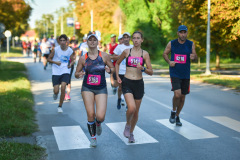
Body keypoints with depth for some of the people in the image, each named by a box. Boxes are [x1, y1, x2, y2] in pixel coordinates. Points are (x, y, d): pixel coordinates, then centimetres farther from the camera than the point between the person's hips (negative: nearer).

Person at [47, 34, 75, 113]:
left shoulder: (70, 50, -2)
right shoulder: (56, 49, -6)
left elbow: (72, 60, 13)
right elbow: (49, 59, 2)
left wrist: (70, 64, -9)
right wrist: (55, 62, -16)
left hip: (65, 71, 0)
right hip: (56, 72, 0)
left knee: (63, 88, -16)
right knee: (56, 91, -6)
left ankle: (60, 106, 5)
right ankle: (55, 93, 37)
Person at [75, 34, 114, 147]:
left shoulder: (104, 56, -1)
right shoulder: (83, 58, 1)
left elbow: (113, 68, 8)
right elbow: (76, 73, 8)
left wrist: (109, 70, -15)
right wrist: (79, 75, -15)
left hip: (101, 88, -1)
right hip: (87, 88, 1)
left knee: (100, 116, -12)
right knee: (90, 114, -6)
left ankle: (98, 124, 27)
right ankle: (93, 137, 18)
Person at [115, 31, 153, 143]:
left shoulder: (145, 54, 1)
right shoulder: (126, 51, 1)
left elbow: (151, 72, 0)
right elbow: (117, 63, 17)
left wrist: (143, 69, -20)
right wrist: (117, 76, 6)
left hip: (139, 84, 2)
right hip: (127, 83, -1)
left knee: (136, 112, 10)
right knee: (131, 108, -22)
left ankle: (131, 132, 32)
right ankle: (127, 125, 8)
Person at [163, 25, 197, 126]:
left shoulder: (191, 44, 2)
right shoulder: (171, 44, -2)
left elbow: (195, 56, 8)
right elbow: (165, 54, 9)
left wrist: (193, 56, -17)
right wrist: (169, 61, -10)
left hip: (186, 75, 3)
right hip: (174, 74, -3)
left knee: (182, 96, 9)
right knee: (177, 94, -20)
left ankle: (177, 116, 30)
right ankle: (173, 112, 8)